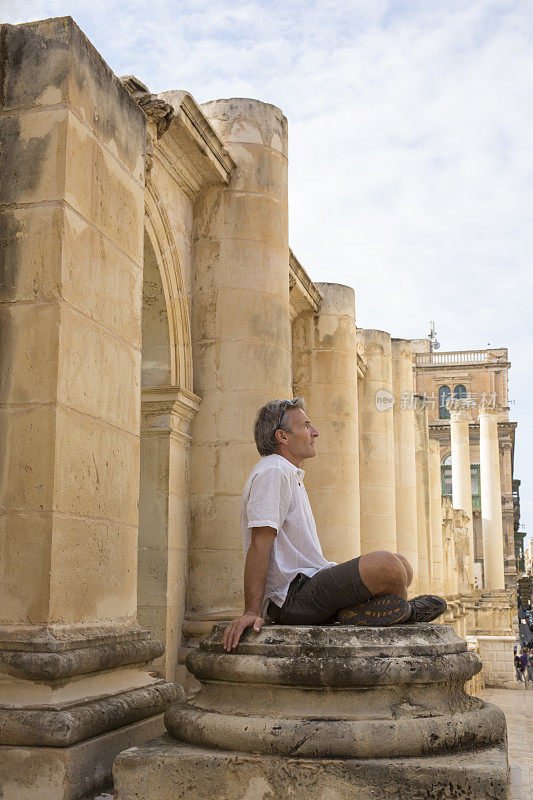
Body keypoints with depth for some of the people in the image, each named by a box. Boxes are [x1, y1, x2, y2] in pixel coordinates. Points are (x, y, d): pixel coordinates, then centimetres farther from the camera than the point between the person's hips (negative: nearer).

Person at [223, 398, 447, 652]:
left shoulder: (291, 475, 24)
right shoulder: (272, 473, -11)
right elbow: (259, 544, -21)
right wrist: (251, 611, -28)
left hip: (309, 582, 11)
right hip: (290, 597, -11)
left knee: (402, 565, 10)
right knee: (385, 563, -25)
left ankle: (356, 611, -12)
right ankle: (406, 610, 3)